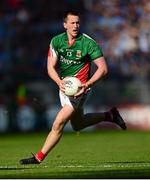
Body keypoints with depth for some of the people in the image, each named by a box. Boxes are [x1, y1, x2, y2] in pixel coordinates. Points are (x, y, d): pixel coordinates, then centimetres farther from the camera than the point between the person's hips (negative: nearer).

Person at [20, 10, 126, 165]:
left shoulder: (88, 43, -16)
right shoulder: (56, 41, -3)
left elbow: (103, 68, -15)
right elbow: (50, 67, -6)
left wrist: (87, 85, -28)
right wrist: (59, 82, -26)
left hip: (79, 88, -7)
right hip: (64, 86, 7)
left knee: (58, 124, -15)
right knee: (77, 125, 23)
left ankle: (39, 157, -6)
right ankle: (109, 116, 42)